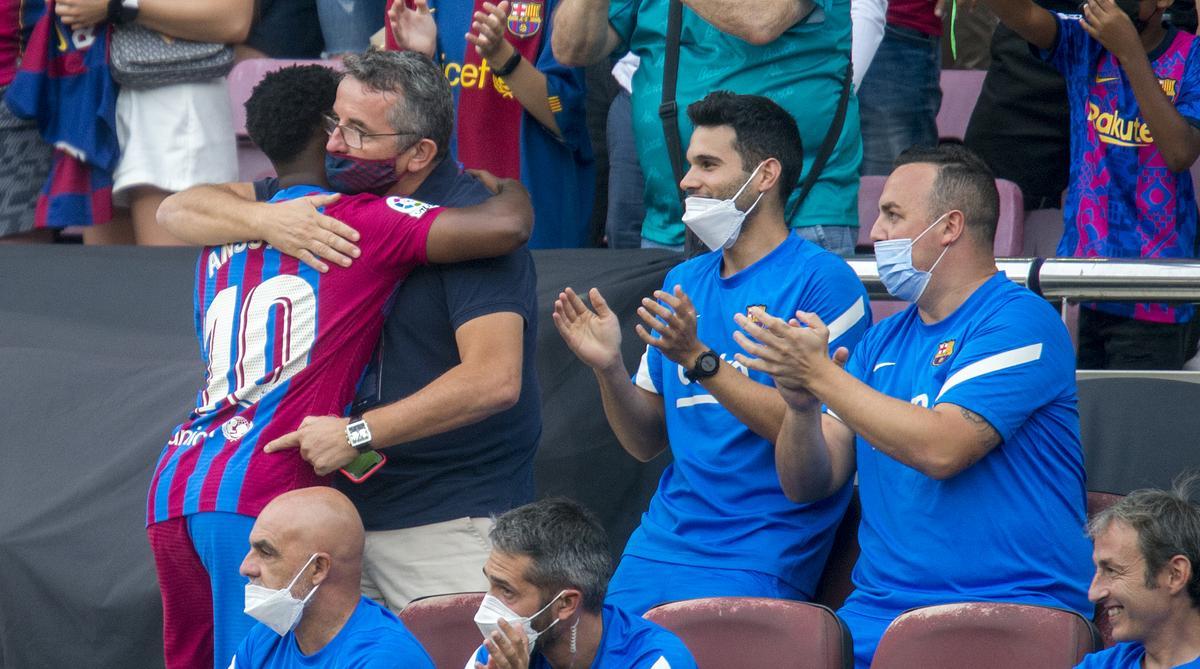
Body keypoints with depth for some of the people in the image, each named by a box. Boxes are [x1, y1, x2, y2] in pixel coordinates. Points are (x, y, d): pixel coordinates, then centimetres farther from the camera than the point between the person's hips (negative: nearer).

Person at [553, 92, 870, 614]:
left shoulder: (821, 282, -5)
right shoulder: (683, 282, 15)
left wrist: (700, 360, -21)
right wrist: (609, 369, -3)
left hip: (758, 557, -6)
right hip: (660, 543, 6)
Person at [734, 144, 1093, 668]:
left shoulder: (1019, 322, -4)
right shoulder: (883, 342, 19)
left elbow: (940, 449, -18)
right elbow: (807, 485, 16)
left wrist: (821, 375, -13)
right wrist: (800, 404, -5)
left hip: (1005, 606, -6)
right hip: (877, 609, 6)